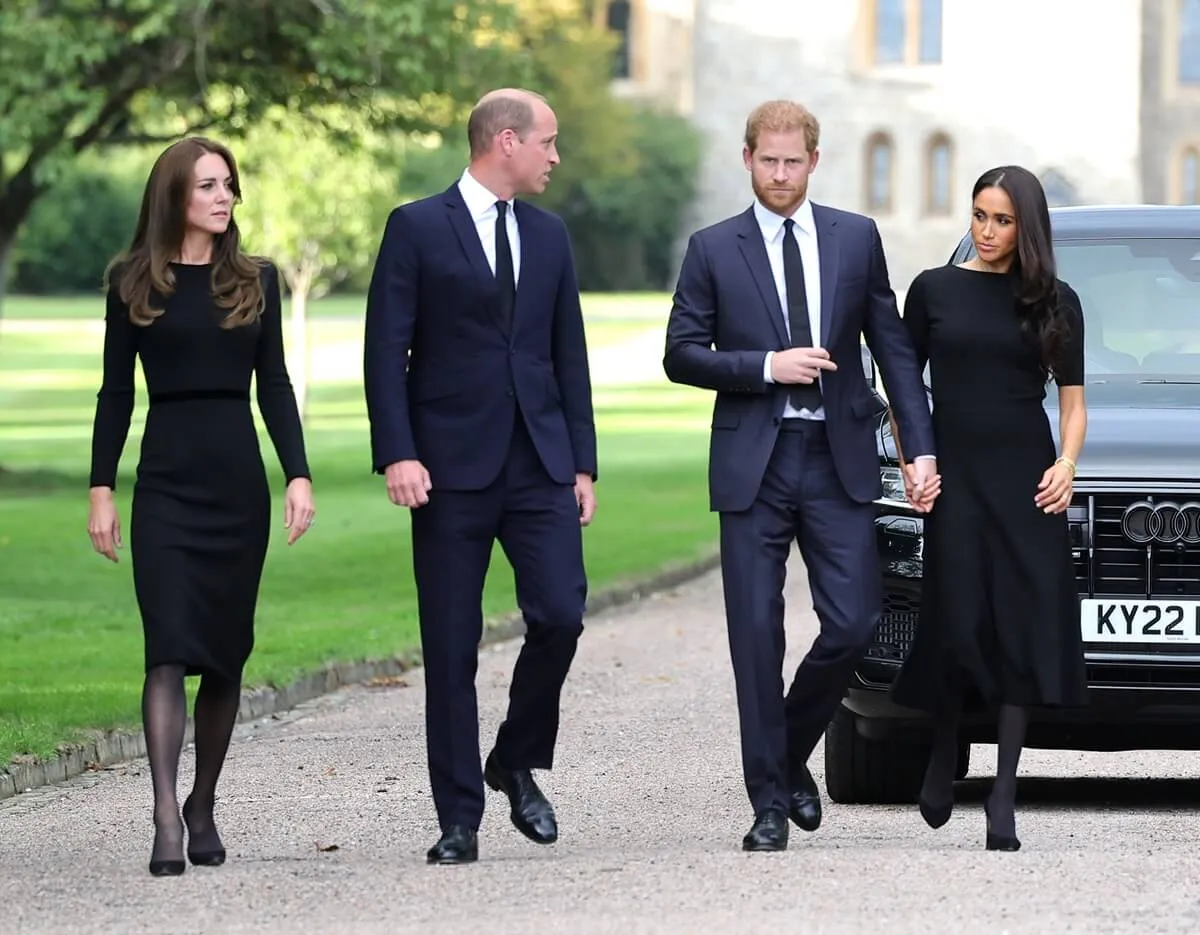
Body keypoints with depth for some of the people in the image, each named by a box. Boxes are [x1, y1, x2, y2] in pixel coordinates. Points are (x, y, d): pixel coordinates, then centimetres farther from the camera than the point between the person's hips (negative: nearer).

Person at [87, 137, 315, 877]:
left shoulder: (256, 280, 8)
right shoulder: (134, 283, 3)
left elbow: (274, 384, 8)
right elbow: (116, 392, 4)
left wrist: (299, 474, -1)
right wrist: (101, 489, -1)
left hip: (239, 480, 2)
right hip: (166, 481, -2)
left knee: (227, 651, 5)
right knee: (170, 647, -13)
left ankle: (204, 808, 18)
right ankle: (167, 818, -19)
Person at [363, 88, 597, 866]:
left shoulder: (549, 235, 14)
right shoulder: (418, 229, -1)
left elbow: (569, 355, 15)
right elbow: (387, 351, -5)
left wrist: (583, 462, 10)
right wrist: (397, 454, -14)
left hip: (540, 465, 4)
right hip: (452, 467, -4)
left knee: (560, 614, -11)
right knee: (452, 649, 0)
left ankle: (517, 764, 13)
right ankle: (460, 820, 7)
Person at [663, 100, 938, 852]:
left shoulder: (857, 239, 7)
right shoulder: (714, 250, 4)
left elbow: (894, 347, 8)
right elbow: (681, 354, 1)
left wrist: (922, 446, 0)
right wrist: (767, 366, -12)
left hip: (838, 460, 1)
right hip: (753, 464, -1)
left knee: (854, 624, -4)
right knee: (757, 635, -1)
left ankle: (792, 754, 21)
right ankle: (770, 800, 7)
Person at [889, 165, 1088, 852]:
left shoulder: (1055, 301, 8)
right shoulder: (934, 290, 7)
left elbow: (1073, 400, 11)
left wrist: (1066, 465, -6)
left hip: (1028, 481, 0)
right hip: (955, 479, 0)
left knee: (1022, 628, -6)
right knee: (959, 624, -6)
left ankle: (1005, 796, -4)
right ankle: (944, 749, 22)